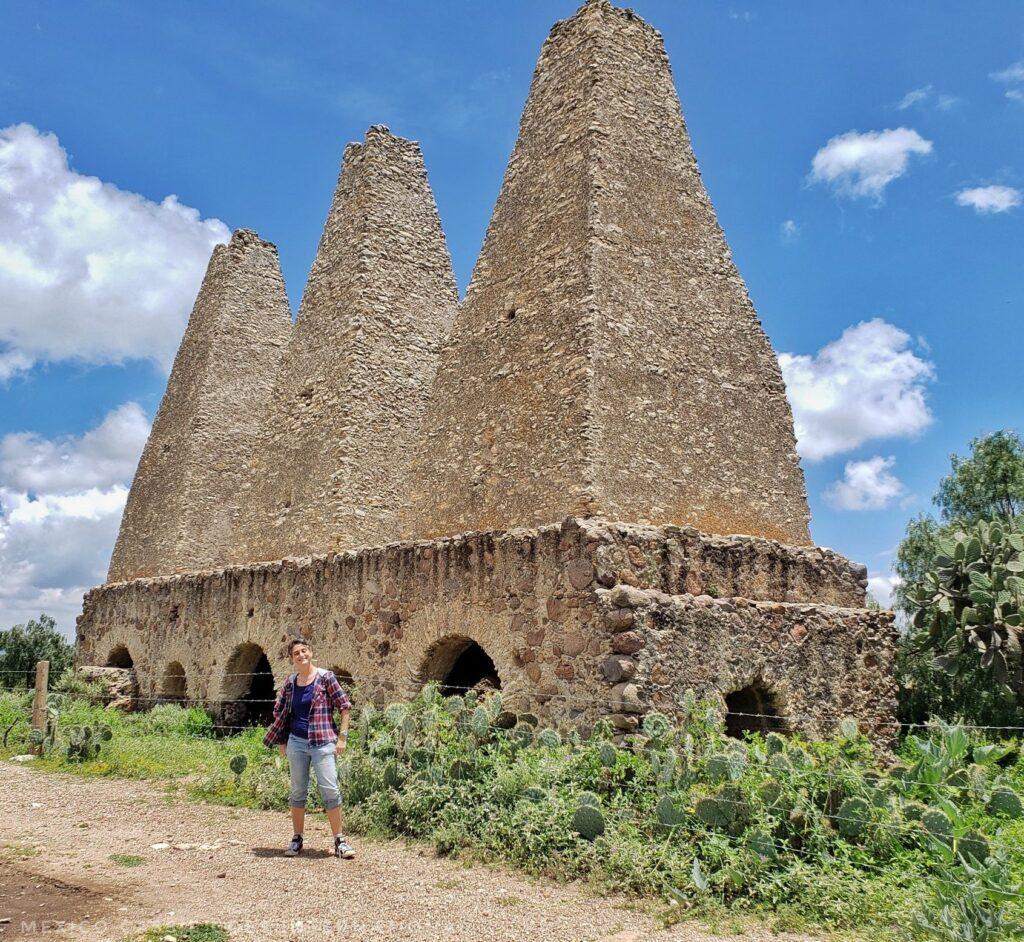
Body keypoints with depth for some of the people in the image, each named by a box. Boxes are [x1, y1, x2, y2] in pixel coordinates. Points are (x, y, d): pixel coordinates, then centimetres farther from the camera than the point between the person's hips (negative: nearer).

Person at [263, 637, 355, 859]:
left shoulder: (325, 677, -4)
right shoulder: (289, 684, 6)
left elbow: (344, 706, -3)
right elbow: (279, 713, 17)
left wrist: (342, 736, -7)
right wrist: (281, 743, 12)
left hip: (322, 743, -4)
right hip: (296, 742, 4)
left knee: (330, 790, -7)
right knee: (298, 791, 11)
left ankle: (340, 841, 1)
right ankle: (296, 840, 23)